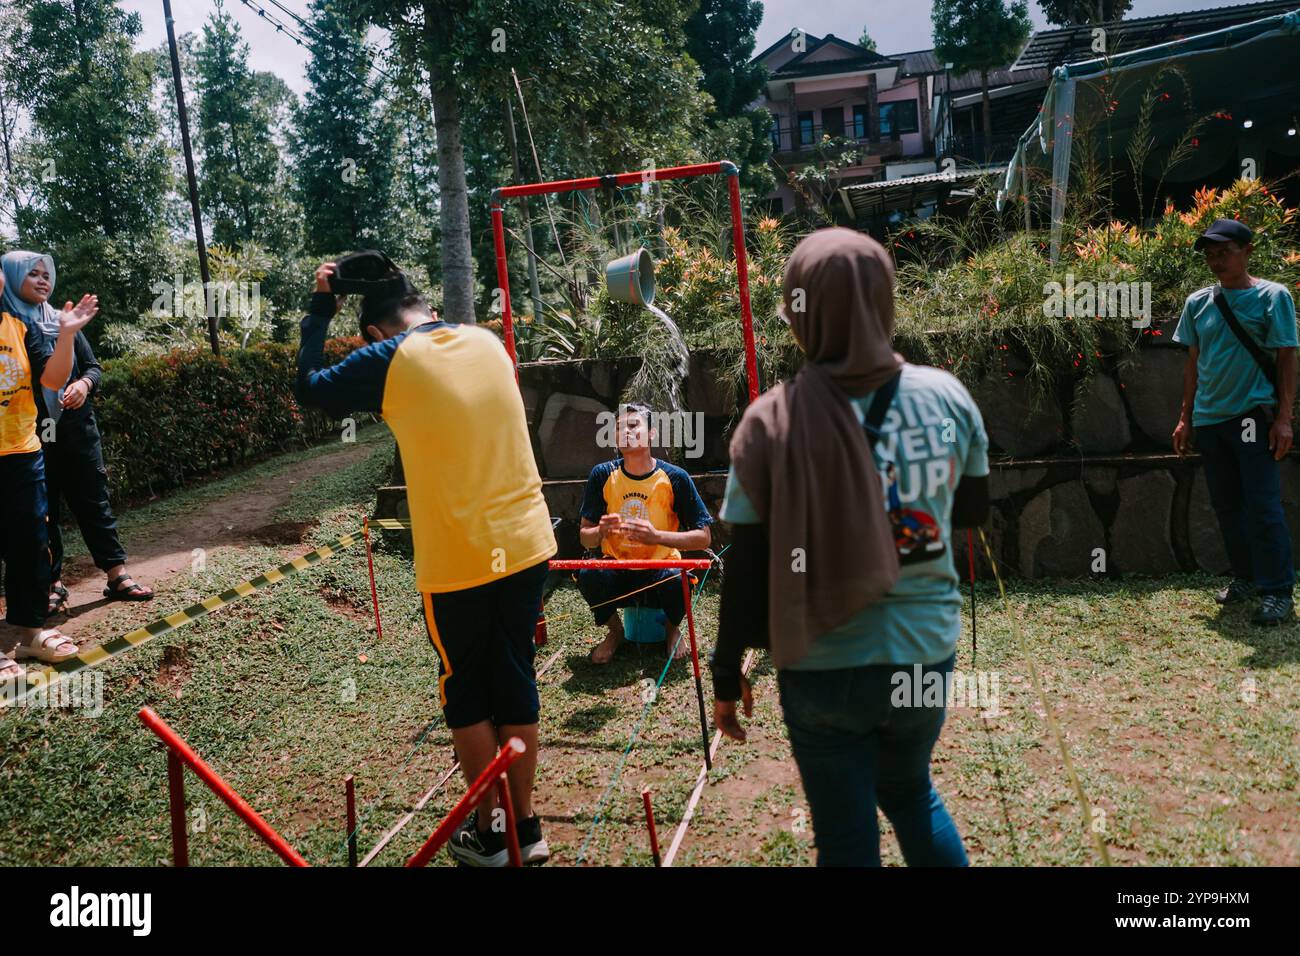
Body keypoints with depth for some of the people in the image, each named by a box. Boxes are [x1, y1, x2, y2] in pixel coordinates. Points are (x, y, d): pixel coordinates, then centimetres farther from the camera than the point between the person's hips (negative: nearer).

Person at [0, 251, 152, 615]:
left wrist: (84, 384, -10)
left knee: (94, 500, 5)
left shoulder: (63, 322, 10)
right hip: (31, 435, -3)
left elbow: (93, 366, 12)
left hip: (77, 429, 3)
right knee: (43, 510, 5)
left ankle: (117, 575, 8)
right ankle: (52, 583, 15)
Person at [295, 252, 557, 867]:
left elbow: (310, 388, 5)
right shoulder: (488, 342, 7)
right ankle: (526, 827, 27)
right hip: (526, 545, 5)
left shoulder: (390, 361, -8)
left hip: (458, 562, -5)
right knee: (516, 684, 15)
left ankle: (488, 833, 24)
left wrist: (320, 309, 13)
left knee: (466, 695, 13)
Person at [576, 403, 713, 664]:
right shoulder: (602, 475, -5)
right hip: (617, 573, 2)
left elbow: (704, 537, -10)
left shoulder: (675, 478, -10)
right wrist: (601, 531, -24)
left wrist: (656, 536, -25)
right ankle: (615, 631, 3)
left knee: (676, 580, -35)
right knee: (588, 575, -30)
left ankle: (673, 628, 3)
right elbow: (584, 538, 1)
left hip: (660, 572, -1)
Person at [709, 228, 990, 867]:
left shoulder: (773, 421, -16)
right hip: (926, 652, 3)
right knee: (911, 793, 30)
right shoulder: (948, 396, -7)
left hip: (824, 668, -3)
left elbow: (746, 570, -11)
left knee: (847, 835, 16)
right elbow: (973, 511, 8)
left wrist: (727, 673, 1)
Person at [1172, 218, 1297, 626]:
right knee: (1226, 505, 11)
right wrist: (1186, 417, 12)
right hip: (1209, 420, 5)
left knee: (1263, 506, -8)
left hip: (1254, 416, -5)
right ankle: (1246, 577, 25)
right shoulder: (1198, 302, 9)